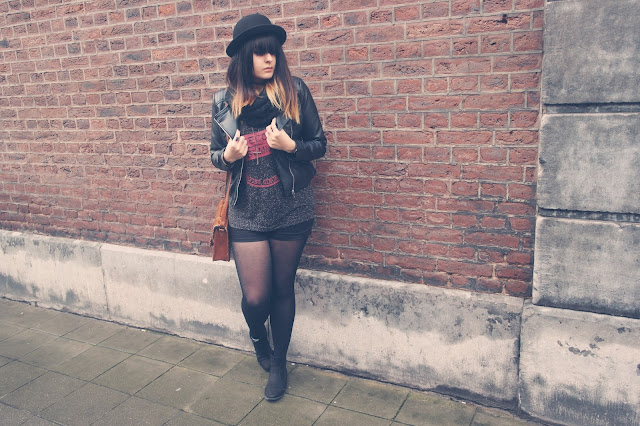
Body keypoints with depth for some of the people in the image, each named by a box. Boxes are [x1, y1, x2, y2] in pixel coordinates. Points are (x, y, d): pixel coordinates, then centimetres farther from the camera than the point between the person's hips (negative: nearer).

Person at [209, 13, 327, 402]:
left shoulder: (295, 91, -4)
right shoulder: (225, 101, 1)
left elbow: (320, 144, 1)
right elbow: (216, 154, 12)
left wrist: (290, 145, -18)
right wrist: (228, 156, -11)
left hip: (291, 209, -1)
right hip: (247, 212, 1)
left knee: (283, 289, 12)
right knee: (255, 298, -1)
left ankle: (279, 362, 36)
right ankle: (257, 334, 38)